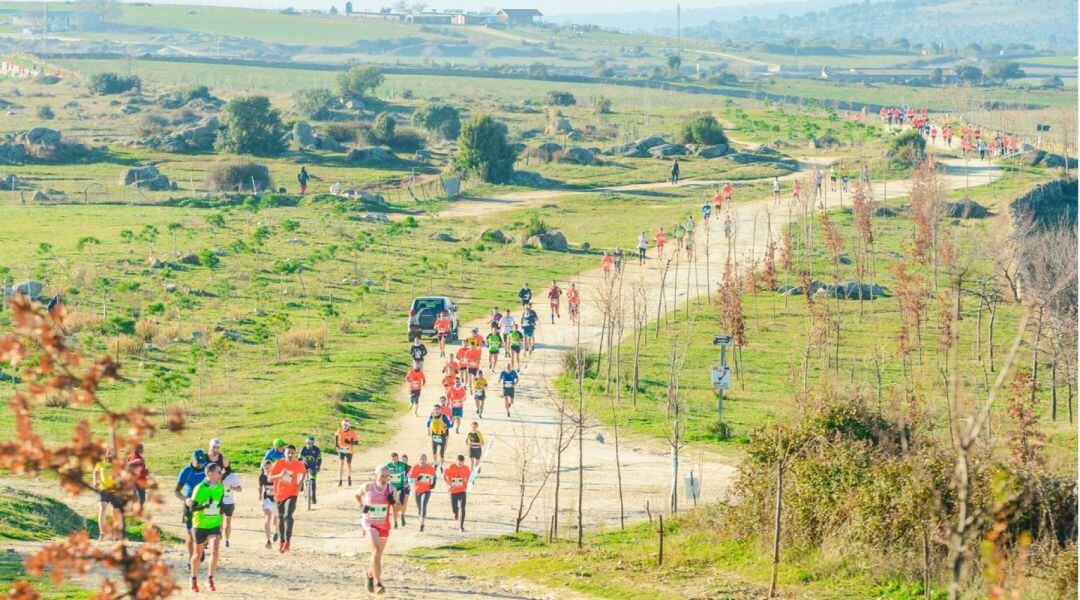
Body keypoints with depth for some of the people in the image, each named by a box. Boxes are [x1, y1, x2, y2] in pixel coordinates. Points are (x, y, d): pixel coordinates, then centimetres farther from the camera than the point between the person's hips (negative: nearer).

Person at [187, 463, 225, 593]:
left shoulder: (220, 487, -1)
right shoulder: (200, 488, -16)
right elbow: (193, 507, -16)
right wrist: (204, 506, -30)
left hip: (215, 525, 3)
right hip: (200, 525, -3)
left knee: (215, 550, -16)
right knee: (198, 553, 10)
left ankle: (210, 579, -3)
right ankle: (194, 580, 30)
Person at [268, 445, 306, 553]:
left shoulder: (299, 465, -8)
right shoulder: (279, 464, -11)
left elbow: (304, 473, 16)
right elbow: (270, 478, -11)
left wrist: (300, 483, -2)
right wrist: (280, 475, -30)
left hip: (292, 494, -2)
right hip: (279, 494, 2)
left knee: (288, 515, -23)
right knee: (280, 517, 13)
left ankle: (288, 541, -24)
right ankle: (281, 541, 29)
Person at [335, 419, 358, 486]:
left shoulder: (352, 432, -12)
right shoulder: (339, 431, -6)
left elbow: (356, 442, -9)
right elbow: (336, 436, 17)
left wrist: (350, 442, -28)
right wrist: (336, 444, 4)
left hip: (349, 451, 0)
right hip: (341, 450, 0)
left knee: (349, 465, 14)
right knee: (341, 464, -14)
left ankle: (350, 477, 42)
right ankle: (339, 481, -15)